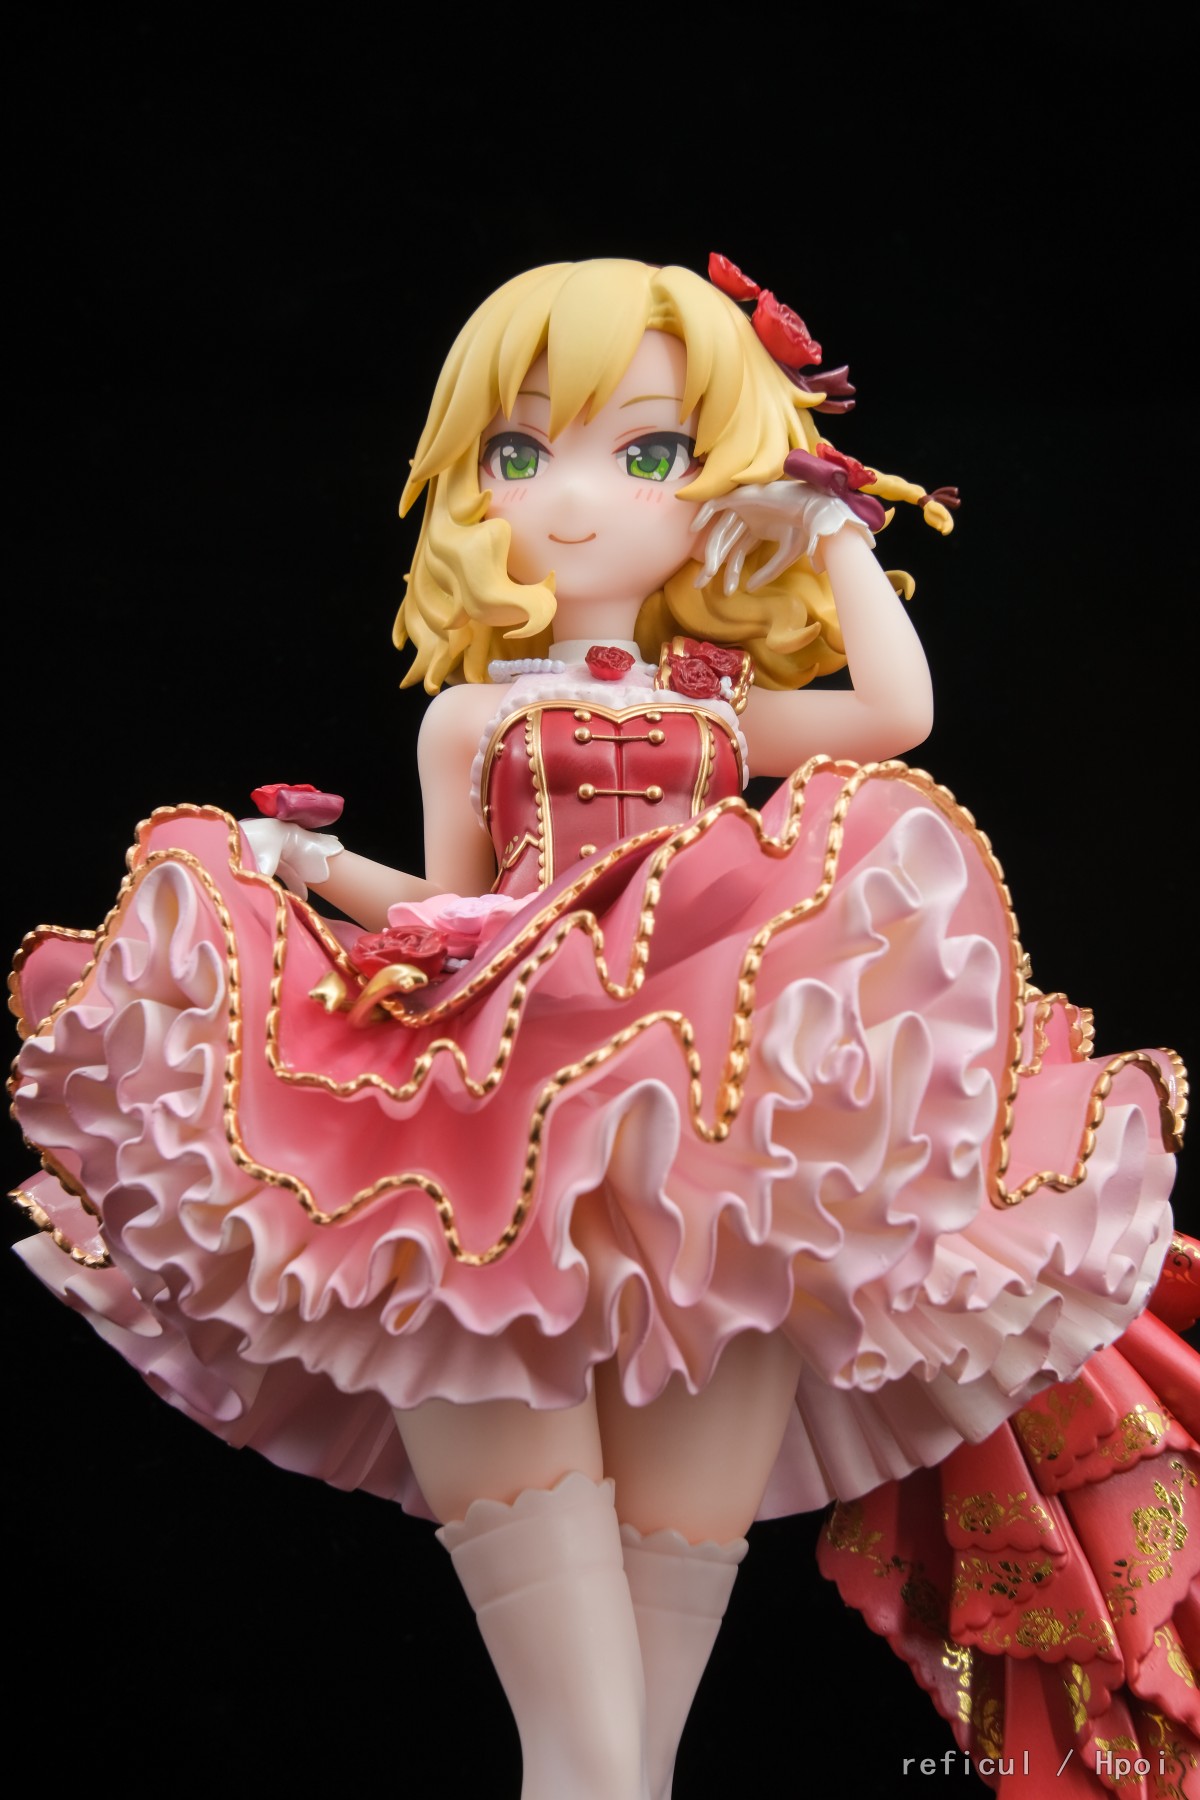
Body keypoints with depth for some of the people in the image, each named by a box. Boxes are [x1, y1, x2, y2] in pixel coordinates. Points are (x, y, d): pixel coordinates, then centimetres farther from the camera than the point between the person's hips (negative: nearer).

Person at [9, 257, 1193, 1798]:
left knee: (736, 1297, -25)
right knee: (456, 1301, -27)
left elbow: (902, 708, 11)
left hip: (717, 1059, 1)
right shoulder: (471, 715, 23)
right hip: (509, 1060, 0)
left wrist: (842, 538, 20)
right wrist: (316, 867, 13)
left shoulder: (723, 709, 24)